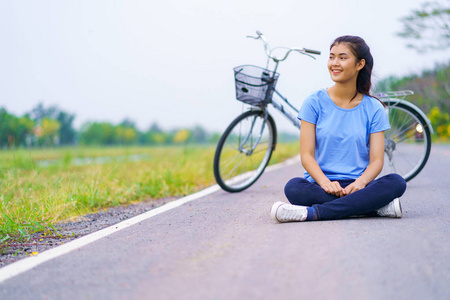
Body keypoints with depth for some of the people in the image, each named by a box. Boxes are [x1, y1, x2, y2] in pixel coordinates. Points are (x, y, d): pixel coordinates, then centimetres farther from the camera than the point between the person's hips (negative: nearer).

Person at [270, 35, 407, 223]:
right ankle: (376, 206, -31)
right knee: (293, 187, -34)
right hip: (320, 184, 0)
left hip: (356, 185, 1)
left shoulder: (373, 109, 7)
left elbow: (376, 160, 0)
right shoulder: (315, 102, 4)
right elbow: (307, 155, -3)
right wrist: (325, 182, -23)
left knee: (396, 182, -28)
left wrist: (360, 182, -22)